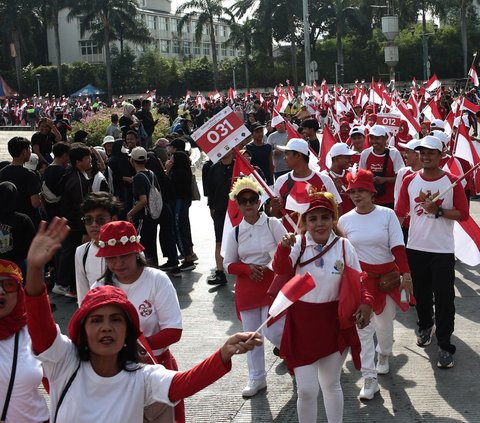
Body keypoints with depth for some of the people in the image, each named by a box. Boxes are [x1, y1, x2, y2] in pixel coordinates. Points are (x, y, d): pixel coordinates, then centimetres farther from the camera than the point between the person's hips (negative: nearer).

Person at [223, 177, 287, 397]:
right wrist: (247, 268, -11)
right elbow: (228, 264, 7)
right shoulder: (235, 232, 3)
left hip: (272, 284, -3)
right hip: (246, 287, 3)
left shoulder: (272, 224, -5)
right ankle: (256, 378, 22)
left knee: (272, 331, -7)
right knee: (251, 335, 8)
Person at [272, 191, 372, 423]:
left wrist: (365, 303, -17)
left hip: (335, 323, 2)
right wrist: (284, 248, -47)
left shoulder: (344, 246, -6)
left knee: (331, 384, 20)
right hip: (302, 323, -1)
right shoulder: (298, 244, -10)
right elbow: (280, 270, -27)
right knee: (306, 390, -1)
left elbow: (357, 281, 3)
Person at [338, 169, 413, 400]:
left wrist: (405, 273, -16)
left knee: (385, 322, 16)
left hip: (387, 275, 0)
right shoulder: (345, 220, -3)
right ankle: (370, 377, 2)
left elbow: (398, 247, -9)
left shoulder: (387, 214, -8)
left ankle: (384, 355, 47)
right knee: (363, 326, -5)